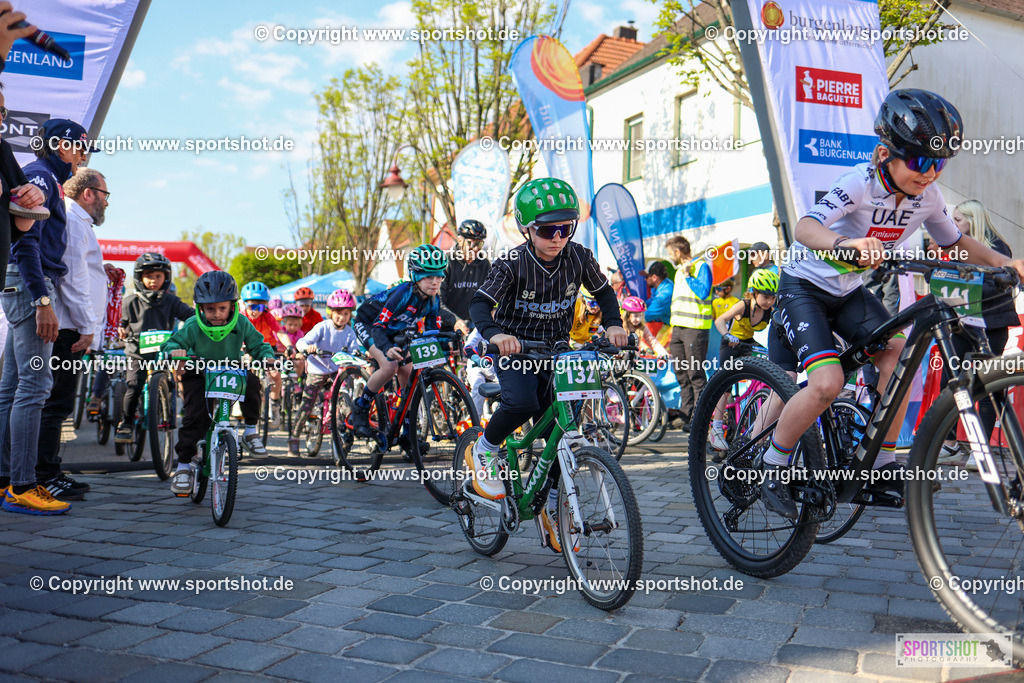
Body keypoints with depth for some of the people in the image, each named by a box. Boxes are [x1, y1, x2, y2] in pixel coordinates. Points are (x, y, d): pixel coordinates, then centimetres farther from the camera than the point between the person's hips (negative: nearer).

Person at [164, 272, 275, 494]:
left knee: (251, 382, -31)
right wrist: (174, 351, -35)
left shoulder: (241, 324, -13)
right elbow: (172, 343, -10)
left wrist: (267, 356, -26)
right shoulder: (193, 326, -17)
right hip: (199, 374, -1)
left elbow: (258, 345, -4)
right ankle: (183, 465, -3)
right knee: (195, 416, -19)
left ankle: (250, 431, -8)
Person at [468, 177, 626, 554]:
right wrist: (494, 334, -45)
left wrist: (613, 324, -14)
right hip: (515, 347, -3)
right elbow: (481, 303, -24)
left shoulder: (580, 257, -8)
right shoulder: (512, 264, -18)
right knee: (522, 402, -33)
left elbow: (604, 292, 6)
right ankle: (483, 452, -2)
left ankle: (553, 509, 20)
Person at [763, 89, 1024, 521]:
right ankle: (772, 469, -3)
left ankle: (883, 467, -1)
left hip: (848, 291, 6)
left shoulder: (927, 196, -7)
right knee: (827, 383, -23)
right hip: (804, 286, -6)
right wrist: (847, 243, -62)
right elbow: (804, 228, -42)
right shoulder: (860, 182, -25)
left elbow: (955, 243, 10)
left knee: (897, 354, -15)